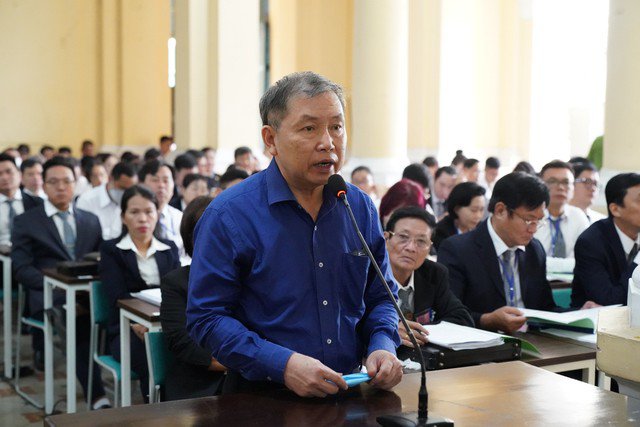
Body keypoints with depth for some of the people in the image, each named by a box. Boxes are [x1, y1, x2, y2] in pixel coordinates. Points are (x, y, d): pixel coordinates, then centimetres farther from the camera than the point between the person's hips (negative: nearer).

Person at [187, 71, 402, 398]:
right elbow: (206, 318, -8)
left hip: (349, 393, 3)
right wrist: (282, 364, -19)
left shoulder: (360, 208, 9)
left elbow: (380, 296, 19)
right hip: (260, 396, -3)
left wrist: (383, 346, -2)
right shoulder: (228, 215, -7)